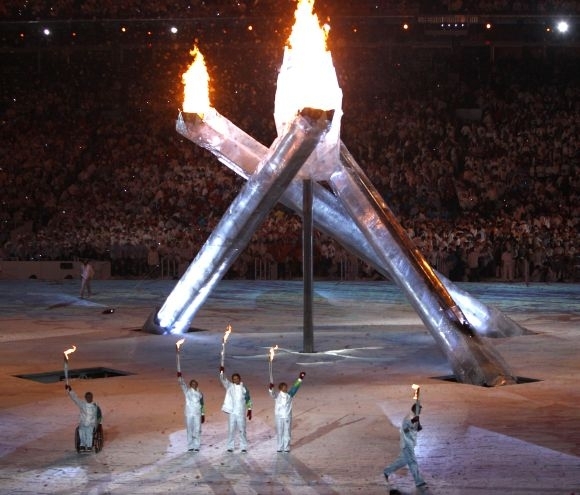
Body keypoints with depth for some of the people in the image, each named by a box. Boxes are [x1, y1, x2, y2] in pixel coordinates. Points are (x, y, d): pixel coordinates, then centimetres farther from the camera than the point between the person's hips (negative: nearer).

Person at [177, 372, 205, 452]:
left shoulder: (200, 393, 9)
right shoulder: (187, 391, 3)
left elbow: (202, 405, 13)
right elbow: (182, 384, -11)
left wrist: (203, 414, 9)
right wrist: (179, 376, -26)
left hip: (197, 414, 1)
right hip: (189, 414, -1)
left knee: (197, 430, -2)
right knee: (190, 430, 2)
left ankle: (196, 446, 4)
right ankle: (190, 447, 8)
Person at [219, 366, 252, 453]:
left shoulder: (244, 388, 5)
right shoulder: (230, 386, 4)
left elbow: (248, 400, 9)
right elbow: (223, 380, -11)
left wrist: (249, 410, 4)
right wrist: (221, 372, -29)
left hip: (241, 412, 0)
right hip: (231, 412, 0)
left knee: (242, 430, 1)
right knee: (231, 430, 2)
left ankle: (243, 447, 6)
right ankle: (230, 447, 9)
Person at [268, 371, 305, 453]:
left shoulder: (290, 395, 4)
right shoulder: (277, 395, -2)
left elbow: (295, 388, -1)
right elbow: (272, 394, -20)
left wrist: (300, 379, -10)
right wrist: (271, 388, -41)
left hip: (287, 416, 1)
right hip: (279, 416, -1)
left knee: (287, 432, 3)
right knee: (279, 432, 4)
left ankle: (286, 448, 8)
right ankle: (280, 448, 11)